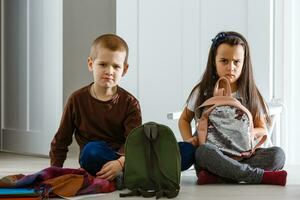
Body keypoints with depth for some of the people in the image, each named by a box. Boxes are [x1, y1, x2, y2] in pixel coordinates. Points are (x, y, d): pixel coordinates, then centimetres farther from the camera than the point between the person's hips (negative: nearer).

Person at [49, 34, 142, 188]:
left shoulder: (129, 103, -3)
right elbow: (61, 140, 9)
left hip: (121, 158, 0)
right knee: (92, 149, -35)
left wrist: (121, 162, -36)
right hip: (92, 161, 0)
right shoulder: (77, 99, 1)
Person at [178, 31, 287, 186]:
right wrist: (188, 139, -4)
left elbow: (262, 130, 9)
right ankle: (261, 176, -31)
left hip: (241, 157, 2)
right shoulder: (202, 92, 6)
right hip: (209, 156, -1)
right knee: (204, 151, -38)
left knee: (277, 154, -26)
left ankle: (216, 176, -30)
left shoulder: (250, 95, 7)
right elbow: (184, 119, 17)